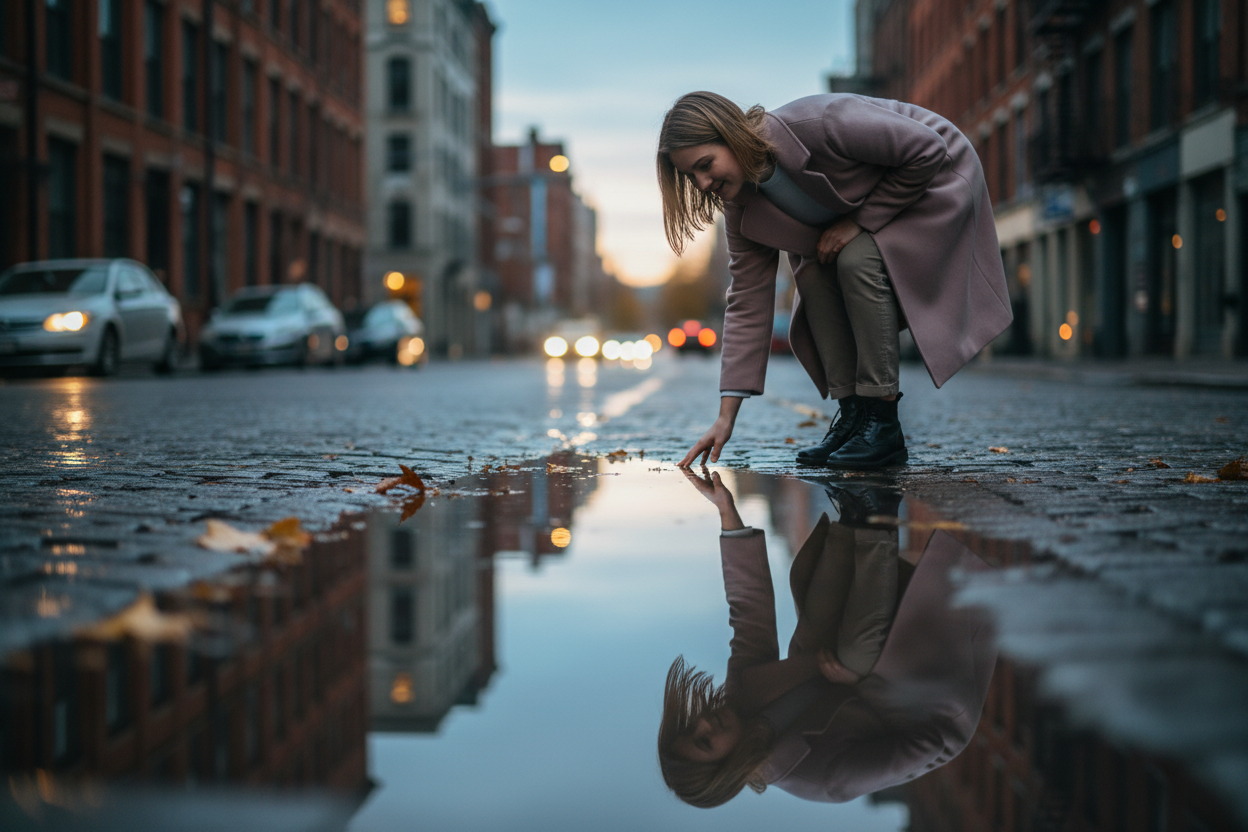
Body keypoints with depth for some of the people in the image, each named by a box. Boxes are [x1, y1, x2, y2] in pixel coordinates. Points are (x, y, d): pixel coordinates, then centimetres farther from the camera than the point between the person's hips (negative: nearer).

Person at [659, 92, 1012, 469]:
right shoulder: (740, 205, -15)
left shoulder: (818, 124, -37)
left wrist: (860, 220, -26)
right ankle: (853, 417, -6)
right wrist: (726, 417, -15)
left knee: (857, 260, -28)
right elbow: (748, 303, -12)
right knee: (813, 275, -16)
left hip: (936, 177, -6)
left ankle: (883, 425, -22)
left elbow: (928, 150, -28)